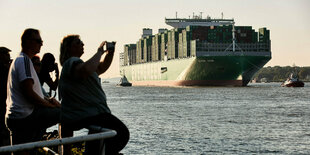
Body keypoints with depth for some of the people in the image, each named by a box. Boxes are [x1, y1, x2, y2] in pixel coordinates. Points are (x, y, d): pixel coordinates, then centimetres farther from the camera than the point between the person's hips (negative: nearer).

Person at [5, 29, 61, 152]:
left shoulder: (19, 60, 25)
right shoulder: (24, 60, -10)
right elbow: (29, 93, -19)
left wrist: (47, 100, 12)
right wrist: (50, 104, -7)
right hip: (24, 117, -11)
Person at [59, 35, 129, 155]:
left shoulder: (75, 62, 21)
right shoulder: (71, 62, -14)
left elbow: (102, 68, 24)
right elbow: (87, 70, -38)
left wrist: (110, 53, 6)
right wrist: (99, 52, -22)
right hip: (83, 116, -12)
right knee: (122, 133, -15)